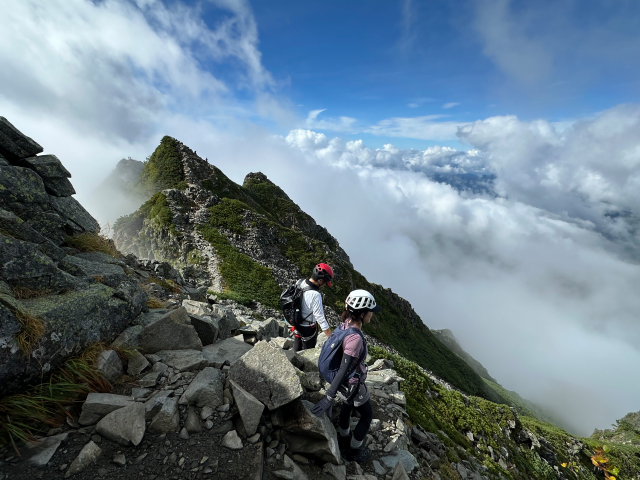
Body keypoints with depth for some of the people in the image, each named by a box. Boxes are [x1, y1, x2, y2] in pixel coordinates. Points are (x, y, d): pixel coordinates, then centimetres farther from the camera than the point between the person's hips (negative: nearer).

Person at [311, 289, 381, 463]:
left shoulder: (345, 325, -14)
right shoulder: (355, 338, -39)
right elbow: (344, 370, -37)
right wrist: (329, 398, -33)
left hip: (344, 380, 7)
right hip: (352, 386, -7)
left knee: (347, 405, 33)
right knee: (367, 415, 21)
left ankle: (343, 439, 57)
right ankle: (353, 451, 42)